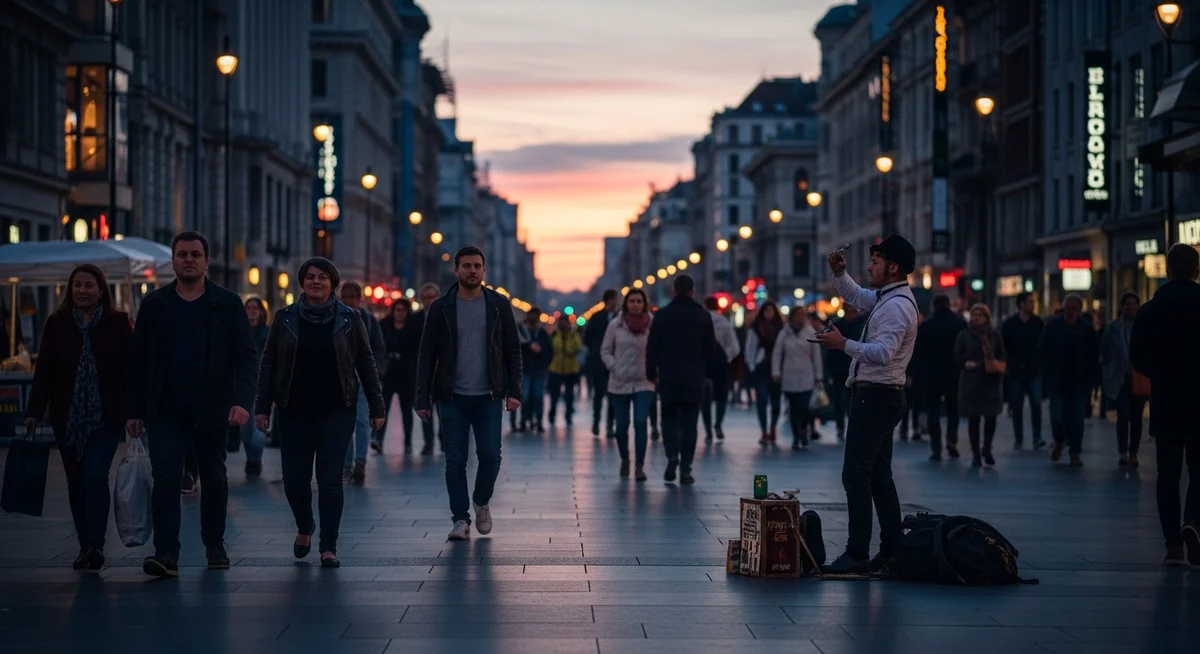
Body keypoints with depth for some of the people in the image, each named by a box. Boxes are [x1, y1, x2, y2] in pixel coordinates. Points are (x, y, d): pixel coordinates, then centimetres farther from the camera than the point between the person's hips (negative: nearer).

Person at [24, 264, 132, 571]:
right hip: (67, 417, 3)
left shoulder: (119, 323, -1)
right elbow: (44, 371, 5)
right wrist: (33, 411, -1)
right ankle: (85, 546, 17)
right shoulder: (57, 324, 4)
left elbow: (130, 370, -2)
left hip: (105, 417, -3)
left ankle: (95, 546, -11)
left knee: (95, 475, -15)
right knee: (76, 482, 8)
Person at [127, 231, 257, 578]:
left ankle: (215, 545, 26)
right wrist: (135, 411, 4)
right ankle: (166, 554, -15)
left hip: (212, 411, 0)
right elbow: (138, 360, 8)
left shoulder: (228, 303, 1)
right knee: (166, 477, -11)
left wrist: (242, 401, -17)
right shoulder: (154, 304, 5)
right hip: (166, 410, 0)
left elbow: (246, 356, -3)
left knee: (214, 480, 10)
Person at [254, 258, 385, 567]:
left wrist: (377, 407, 1)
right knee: (295, 478, 1)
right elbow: (268, 364, 6)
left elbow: (366, 364, 4)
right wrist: (262, 406, 0)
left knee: (330, 478, -5)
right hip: (294, 411, 1)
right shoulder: (285, 318, 4)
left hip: (336, 411, -1)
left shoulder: (349, 318, 2)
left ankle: (328, 547, 3)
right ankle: (304, 528, 30)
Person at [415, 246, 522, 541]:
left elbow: (513, 350, 5)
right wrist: (423, 398, -3)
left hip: (489, 396, 0)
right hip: (453, 397, 0)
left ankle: (482, 503, 21)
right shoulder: (441, 308, 2)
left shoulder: (498, 304, 4)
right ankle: (460, 519, 10)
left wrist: (514, 391, -4)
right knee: (455, 460, 0)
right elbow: (427, 355, 3)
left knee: (490, 454, -5)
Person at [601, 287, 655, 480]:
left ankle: (640, 466, -11)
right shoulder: (615, 325, -1)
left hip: (643, 383, -2)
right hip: (619, 383, 2)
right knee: (622, 425, 8)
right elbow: (605, 351, 6)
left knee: (641, 422, -15)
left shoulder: (652, 325, -6)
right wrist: (614, 368, -7)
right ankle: (624, 460, 31)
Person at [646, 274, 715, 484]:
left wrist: (651, 373, 6)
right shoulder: (703, 316, 2)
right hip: (694, 378, 0)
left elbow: (652, 347, -2)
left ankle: (672, 454, -9)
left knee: (669, 419, 13)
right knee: (689, 423, 4)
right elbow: (710, 348, 4)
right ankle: (685, 468, 0)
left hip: (668, 378, 0)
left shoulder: (662, 315, -1)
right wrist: (705, 373, 14)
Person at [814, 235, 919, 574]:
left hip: (875, 396, -11)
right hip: (880, 396, 11)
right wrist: (839, 272, 16)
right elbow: (853, 296, 33)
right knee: (879, 476, 13)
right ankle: (890, 551, 16)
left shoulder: (896, 306, -17)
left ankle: (858, 554, -13)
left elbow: (883, 353, -29)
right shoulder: (885, 298, 15)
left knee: (856, 474, -12)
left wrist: (845, 344, -34)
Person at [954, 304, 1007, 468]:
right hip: (971, 381, -1)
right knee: (973, 418, 1)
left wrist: (998, 364, -10)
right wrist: (967, 363, -15)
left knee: (991, 417, -3)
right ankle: (976, 453, 9)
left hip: (992, 380, 1)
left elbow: (1003, 356, 10)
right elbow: (958, 357, 4)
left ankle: (987, 448, 19)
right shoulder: (964, 335, 6)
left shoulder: (994, 335, 9)